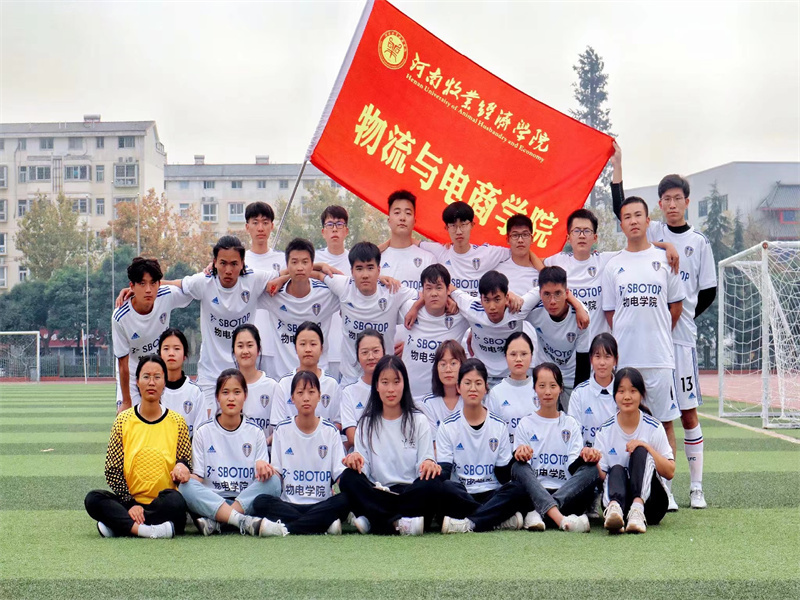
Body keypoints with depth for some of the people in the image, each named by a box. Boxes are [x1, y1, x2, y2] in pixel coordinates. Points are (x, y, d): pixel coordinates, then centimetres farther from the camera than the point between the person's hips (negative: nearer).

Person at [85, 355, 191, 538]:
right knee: (93, 499, -26)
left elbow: (186, 462, 10)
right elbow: (113, 470, 1)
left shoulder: (177, 422, 5)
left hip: (162, 504, -1)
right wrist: (130, 503, -12)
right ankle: (148, 528, -36)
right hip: (128, 501, 1)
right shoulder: (123, 420, 4)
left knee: (175, 499, -35)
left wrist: (182, 466, -16)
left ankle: (118, 525, -25)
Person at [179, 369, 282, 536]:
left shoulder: (255, 432, 9)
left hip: (247, 502, 1)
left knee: (273, 481, -27)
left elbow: (262, 474, 6)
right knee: (186, 486, -30)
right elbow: (197, 477, 3)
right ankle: (244, 522, -42)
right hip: (211, 502, -1)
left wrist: (262, 465, -17)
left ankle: (213, 522, -33)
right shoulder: (204, 432, 8)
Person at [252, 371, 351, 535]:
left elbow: (340, 475, 0)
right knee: (260, 502, -29)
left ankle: (286, 528, -28)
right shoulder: (282, 429, 7)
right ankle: (325, 525, -28)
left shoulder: (330, 431, 5)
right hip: (288, 505, 0)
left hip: (322, 504, 0)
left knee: (345, 500, -31)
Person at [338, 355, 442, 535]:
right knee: (348, 477, -27)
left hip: (411, 493, -1)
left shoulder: (418, 421, 11)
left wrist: (429, 463, -22)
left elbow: (425, 462, 3)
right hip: (377, 495, 1)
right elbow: (363, 469, 5)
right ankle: (398, 523, -34)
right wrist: (355, 459, -19)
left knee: (432, 485, -32)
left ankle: (373, 521, -31)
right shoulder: (367, 424, 14)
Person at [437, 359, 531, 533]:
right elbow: (444, 471, -1)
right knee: (444, 488, -35)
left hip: (492, 495, 1)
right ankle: (501, 519, -28)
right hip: (460, 498, -1)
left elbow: (504, 476, 8)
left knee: (518, 489, -30)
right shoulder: (448, 427, 6)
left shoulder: (499, 426, 9)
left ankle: (469, 523, -36)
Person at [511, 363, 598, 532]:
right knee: (518, 467, -32)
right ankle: (560, 518, -55)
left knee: (591, 469, -26)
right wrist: (520, 455, -22)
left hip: (566, 493, 1)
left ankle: (539, 513, -42)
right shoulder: (525, 424, 15)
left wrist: (585, 456, -20)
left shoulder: (570, 424, 18)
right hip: (534, 492, -1)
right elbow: (522, 468, 3)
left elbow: (573, 463, 4)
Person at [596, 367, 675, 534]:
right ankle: (614, 508, -62)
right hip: (616, 496, 1)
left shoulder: (653, 428, 1)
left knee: (640, 452, -24)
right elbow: (602, 477, 0)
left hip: (650, 501, -1)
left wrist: (647, 447, -17)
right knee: (616, 470, -30)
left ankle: (638, 509, -48)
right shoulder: (606, 430, 4)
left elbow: (669, 473, -5)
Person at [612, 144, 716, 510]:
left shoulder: (698, 242, 7)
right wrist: (616, 165, -11)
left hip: (682, 336, 0)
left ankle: (696, 488, 11)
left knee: (688, 413, 3)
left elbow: (708, 292, 9)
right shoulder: (649, 233, 7)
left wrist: (682, 317, 2)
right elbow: (621, 210, -6)